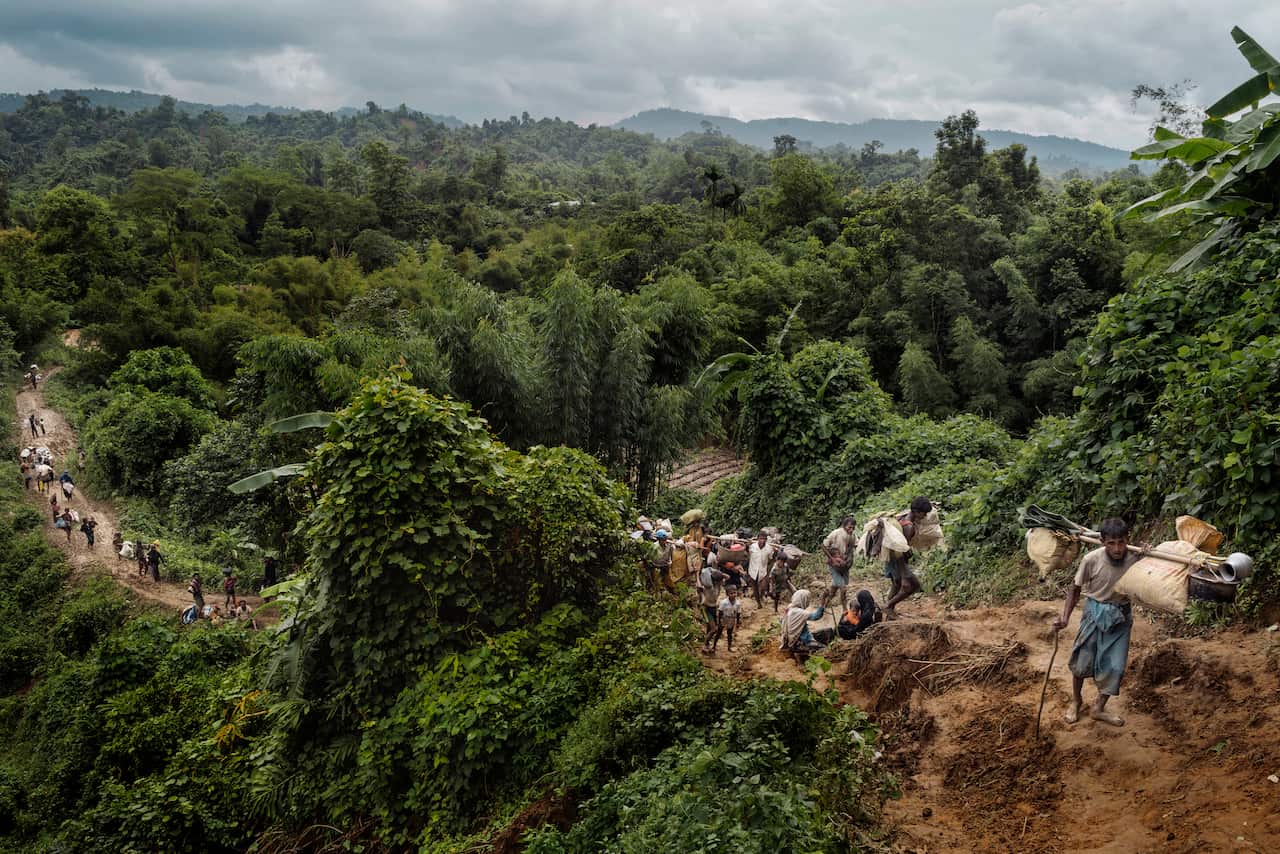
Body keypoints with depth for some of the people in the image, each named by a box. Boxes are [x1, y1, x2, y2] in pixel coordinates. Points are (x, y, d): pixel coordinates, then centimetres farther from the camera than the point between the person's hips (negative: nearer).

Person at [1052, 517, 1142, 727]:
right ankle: (1076, 701, 33)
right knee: (1082, 660, 7)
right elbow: (1076, 588, -8)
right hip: (1095, 611, -1)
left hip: (1121, 615, 1)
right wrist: (1065, 617, -15)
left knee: (1115, 665, 3)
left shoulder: (1136, 559, -20)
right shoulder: (1091, 560, -22)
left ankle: (1099, 708, 24)